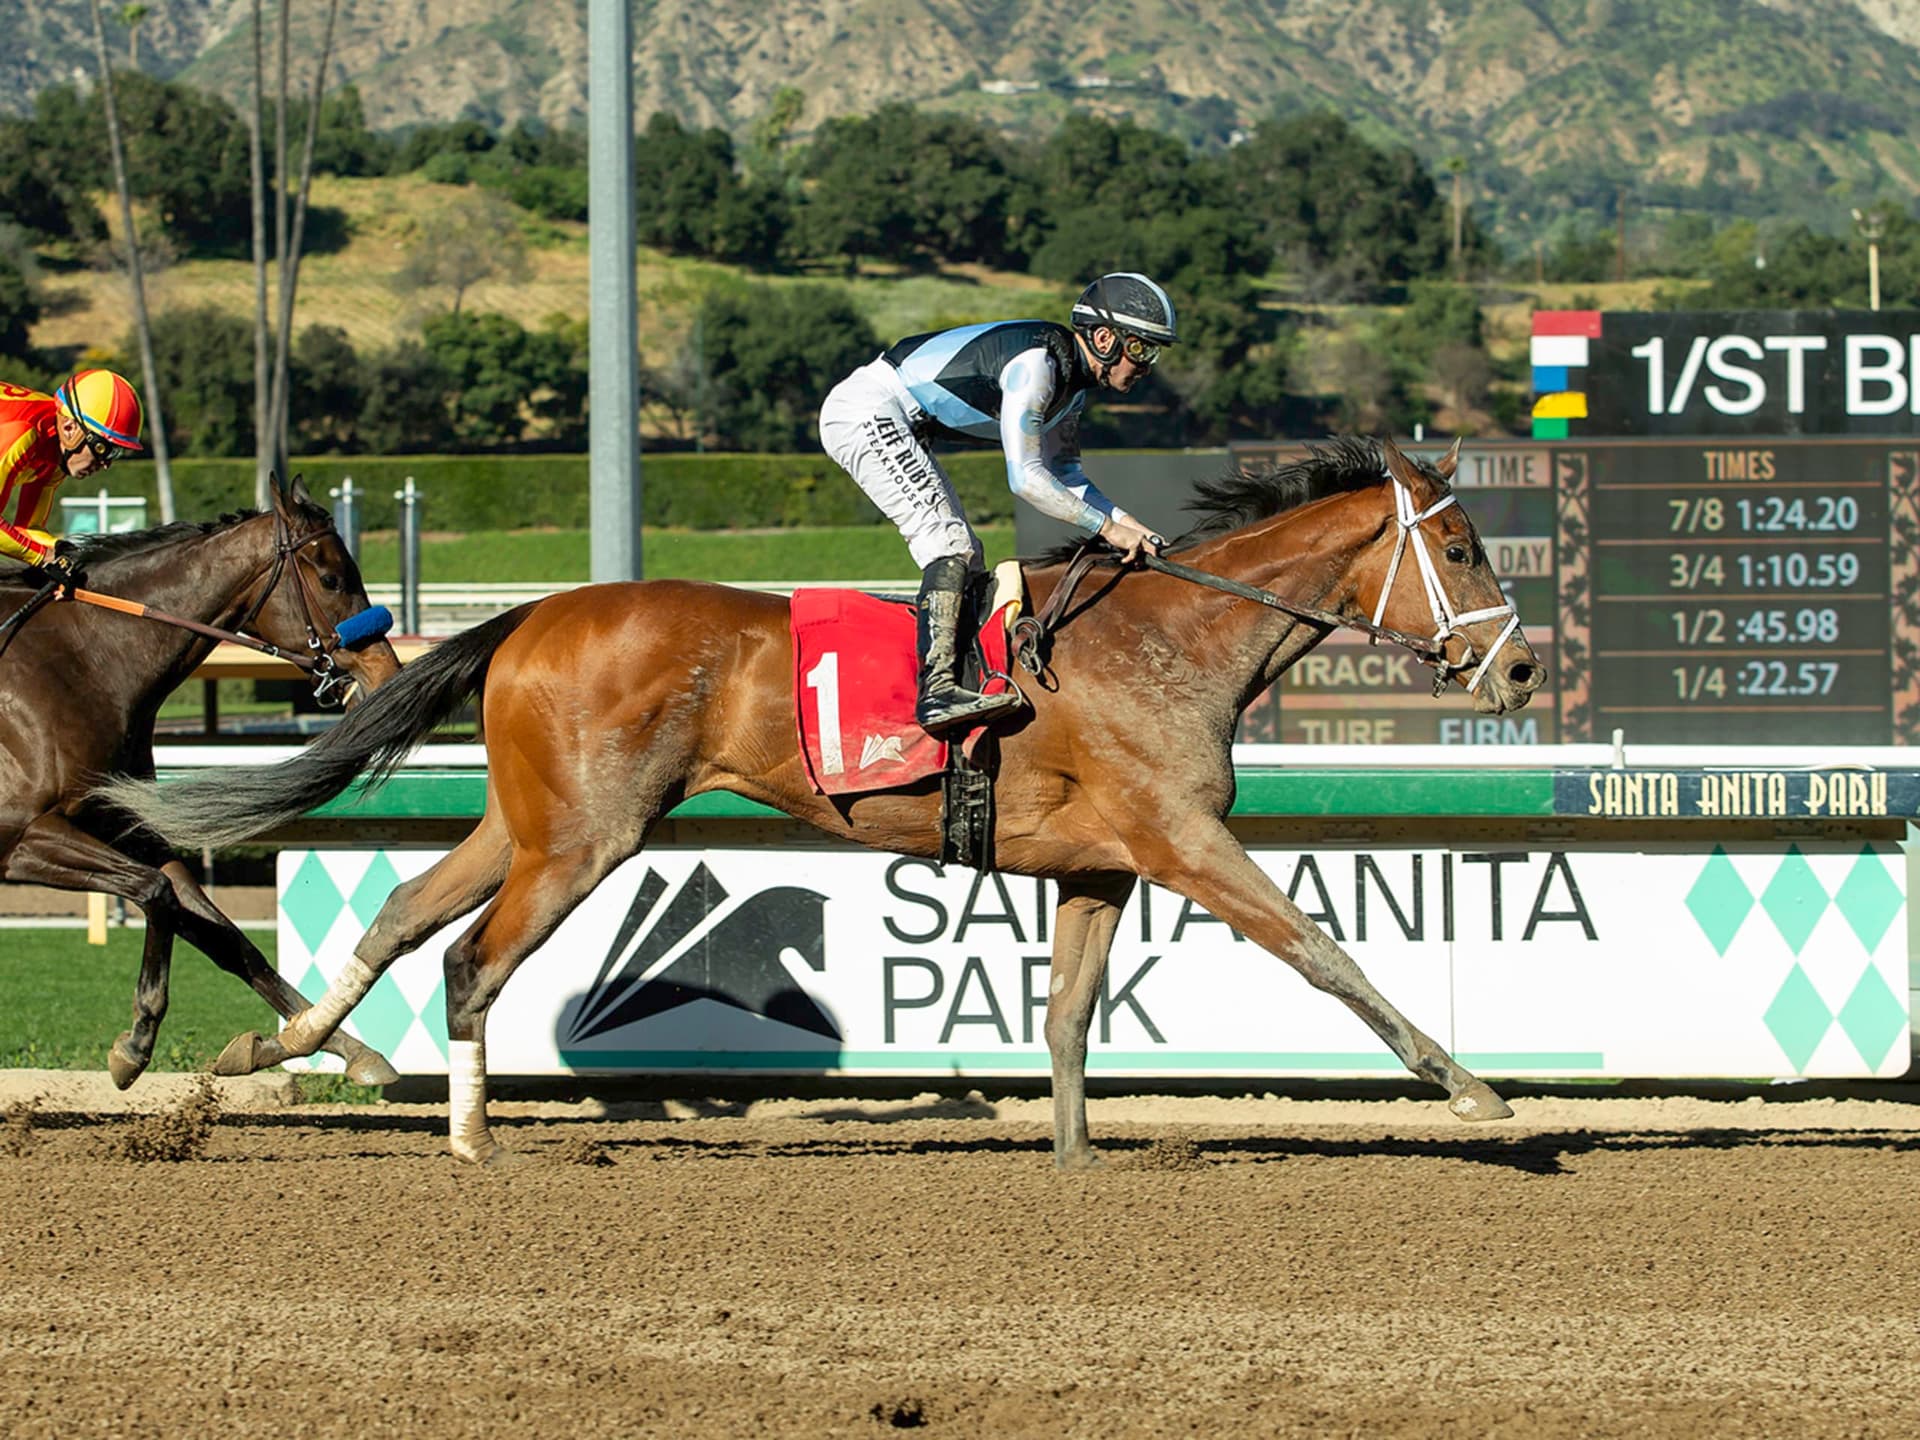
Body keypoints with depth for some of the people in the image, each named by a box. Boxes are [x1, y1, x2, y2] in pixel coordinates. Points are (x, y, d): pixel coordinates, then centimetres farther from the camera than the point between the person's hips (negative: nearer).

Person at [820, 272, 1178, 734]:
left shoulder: (1072, 381, 7)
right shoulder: (1036, 364, -24)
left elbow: (1063, 476, 16)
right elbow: (1025, 479, -27)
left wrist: (1126, 521, 2)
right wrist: (1106, 527, -22)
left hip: (896, 427, 11)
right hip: (865, 413, -11)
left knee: (964, 557, 9)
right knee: (947, 539, -21)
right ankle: (936, 690, -31)